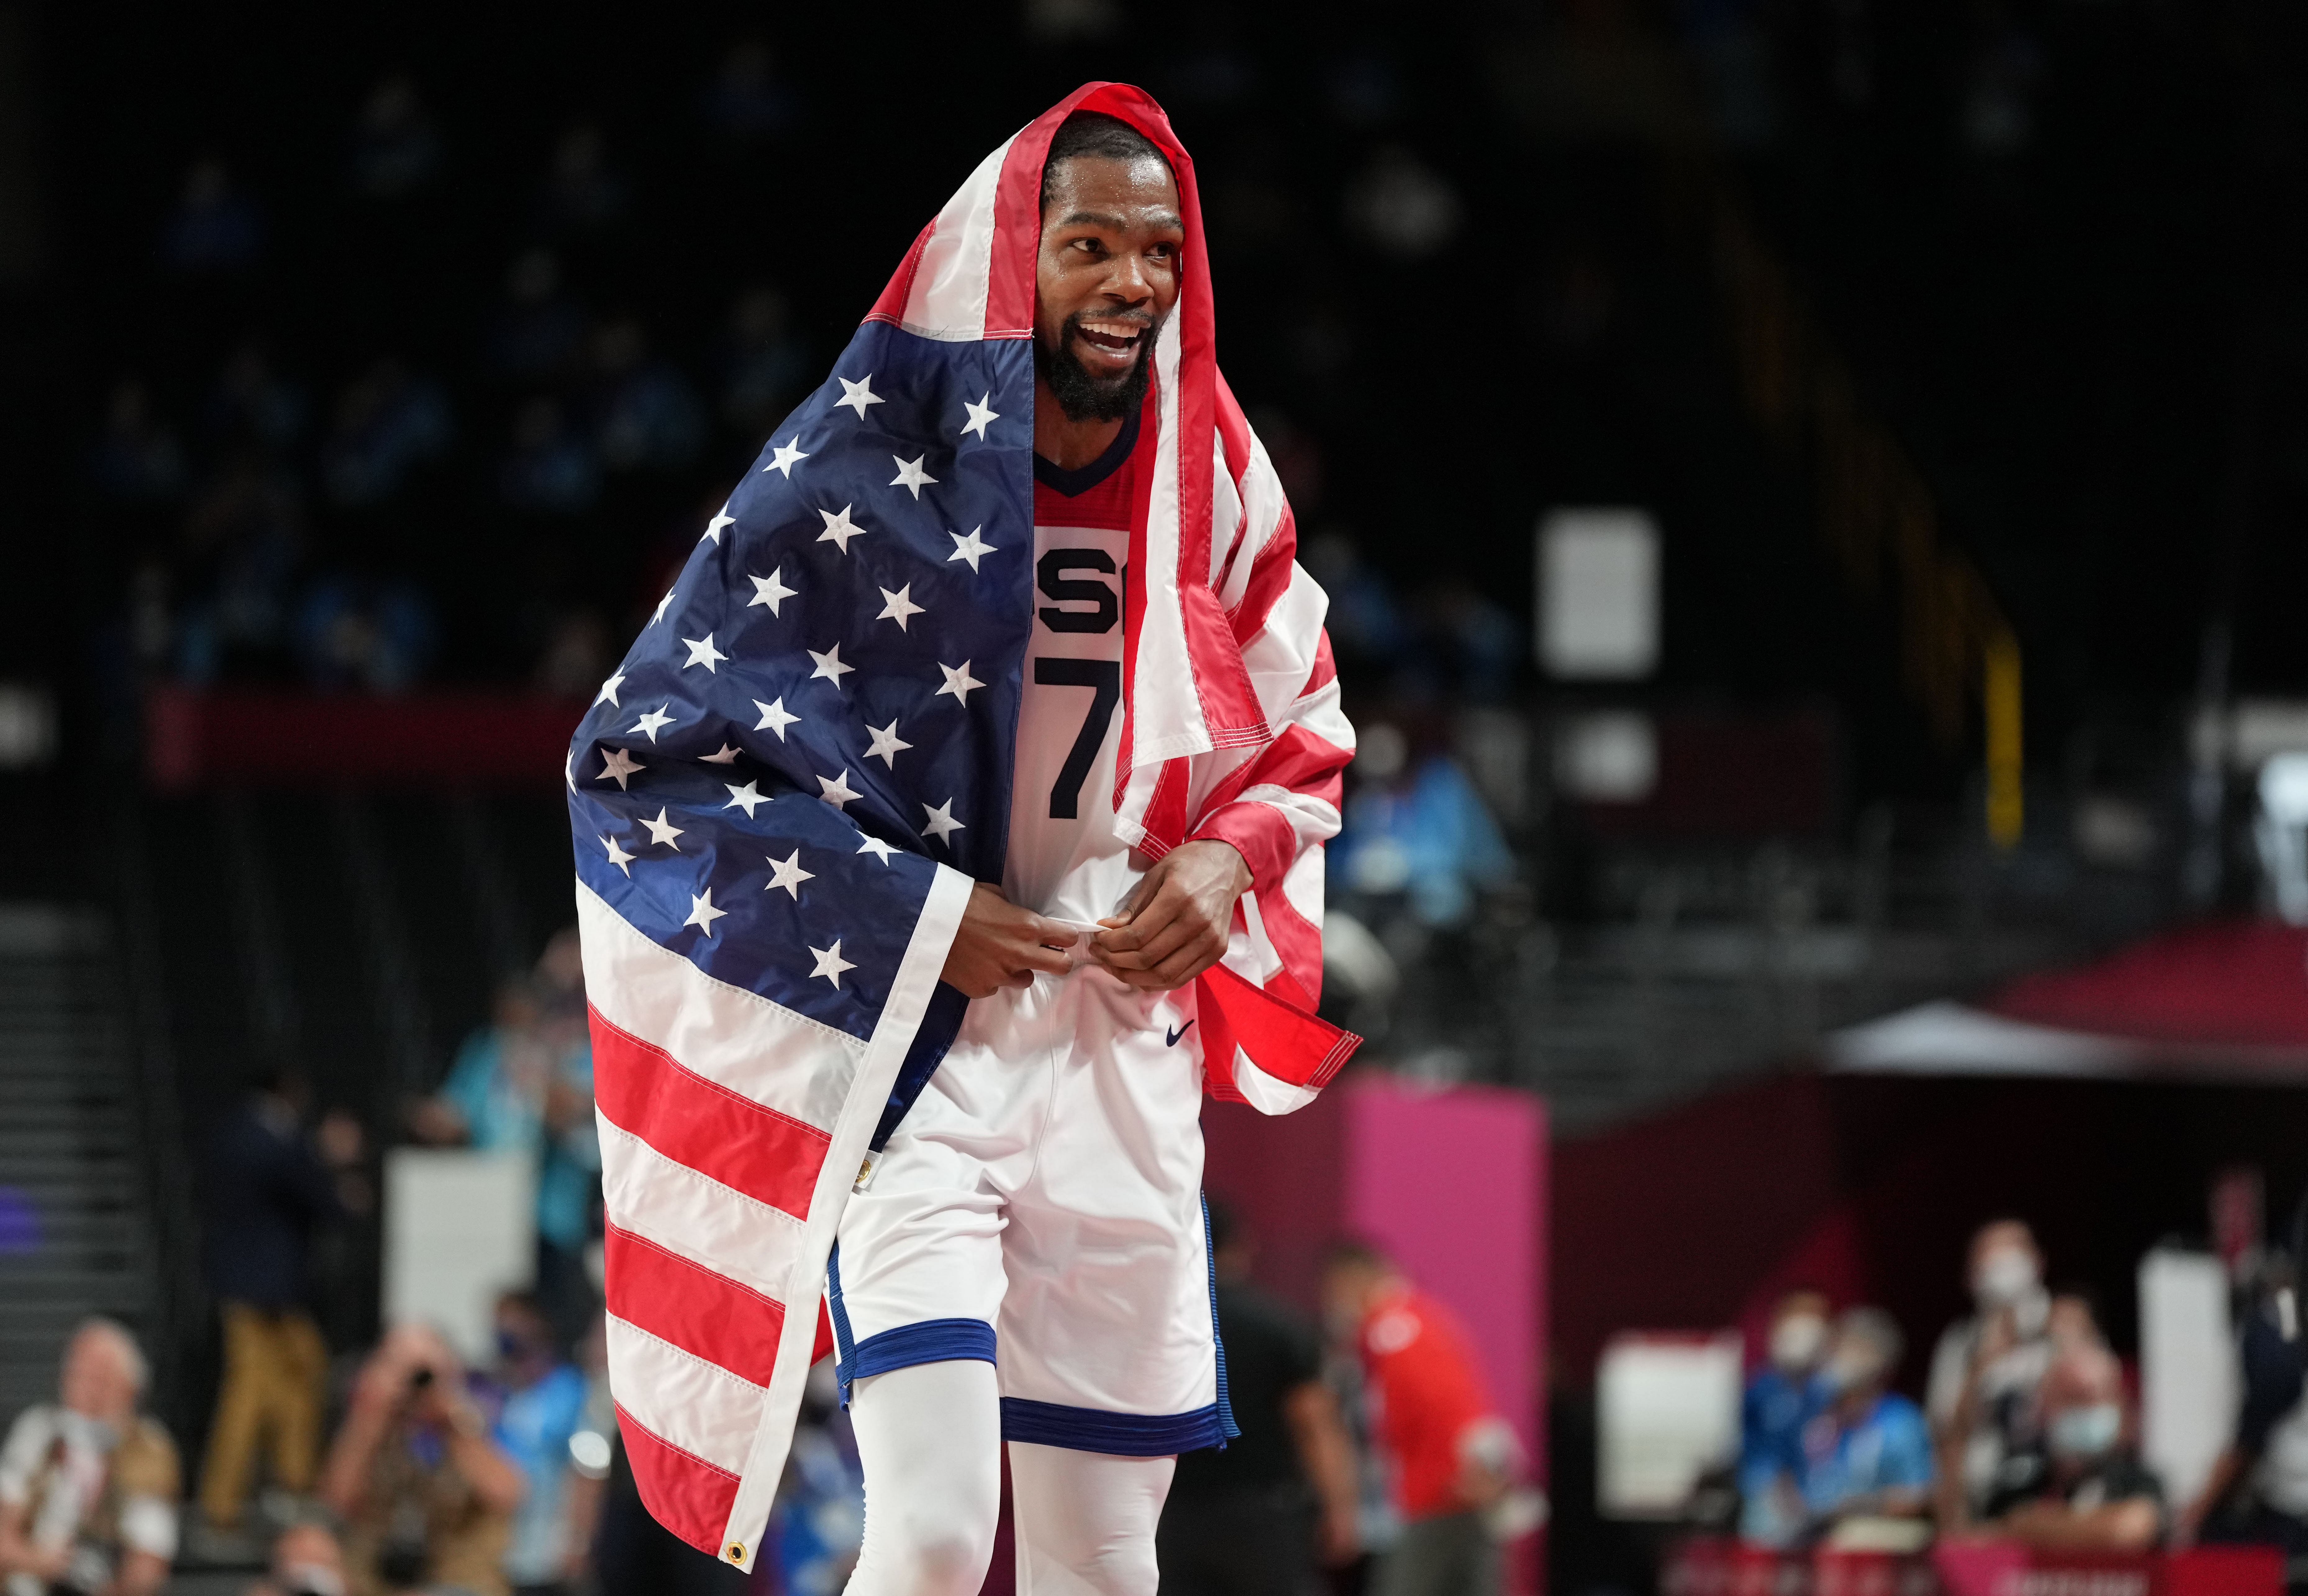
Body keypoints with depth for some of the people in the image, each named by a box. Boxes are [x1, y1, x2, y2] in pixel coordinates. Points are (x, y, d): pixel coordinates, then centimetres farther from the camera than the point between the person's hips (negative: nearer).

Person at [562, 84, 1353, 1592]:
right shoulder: (861, 465, -9)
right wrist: (907, 916, -13)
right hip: (913, 1054, -4)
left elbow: (1302, 740, 20)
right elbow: (642, 754, -7)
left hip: (1128, 1065, 5)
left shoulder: (1213, 490, 5)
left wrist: (1230, 858, -3)